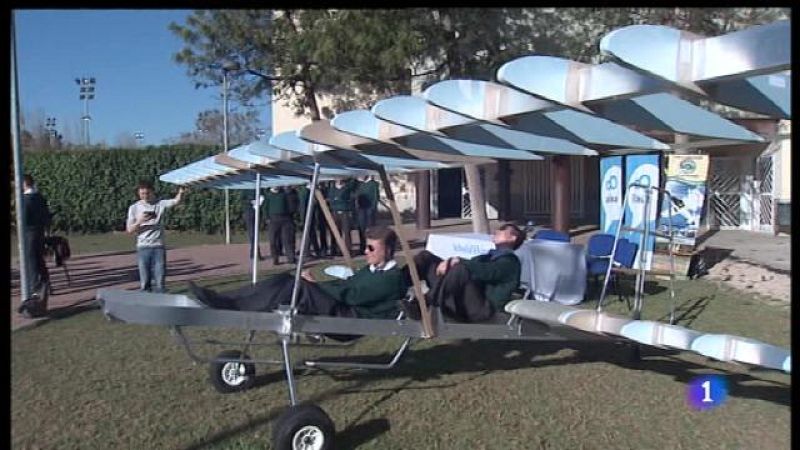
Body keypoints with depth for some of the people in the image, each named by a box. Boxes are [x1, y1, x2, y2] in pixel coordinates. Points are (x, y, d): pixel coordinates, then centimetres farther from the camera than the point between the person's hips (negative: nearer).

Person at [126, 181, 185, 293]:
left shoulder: (160, 204, 2)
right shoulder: (134, 208, 6)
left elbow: (176, 201, -15)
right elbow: (129, 230, 5)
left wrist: (181, 193, -36)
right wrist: (139, 221, -13)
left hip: (158, 247, -1)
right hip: (143, 248, 1)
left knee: (159, 281, 1)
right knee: (144, 282, 7)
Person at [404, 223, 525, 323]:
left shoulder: (510, 261, 3)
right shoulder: (491, 255, 30)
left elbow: (487, 272, -17)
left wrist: (459, 262, -16)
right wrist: (450, 261, -7)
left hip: (481, 308, -8)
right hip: (461, 303, 8)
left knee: (460, 269, -37)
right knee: (425, 257, 4)